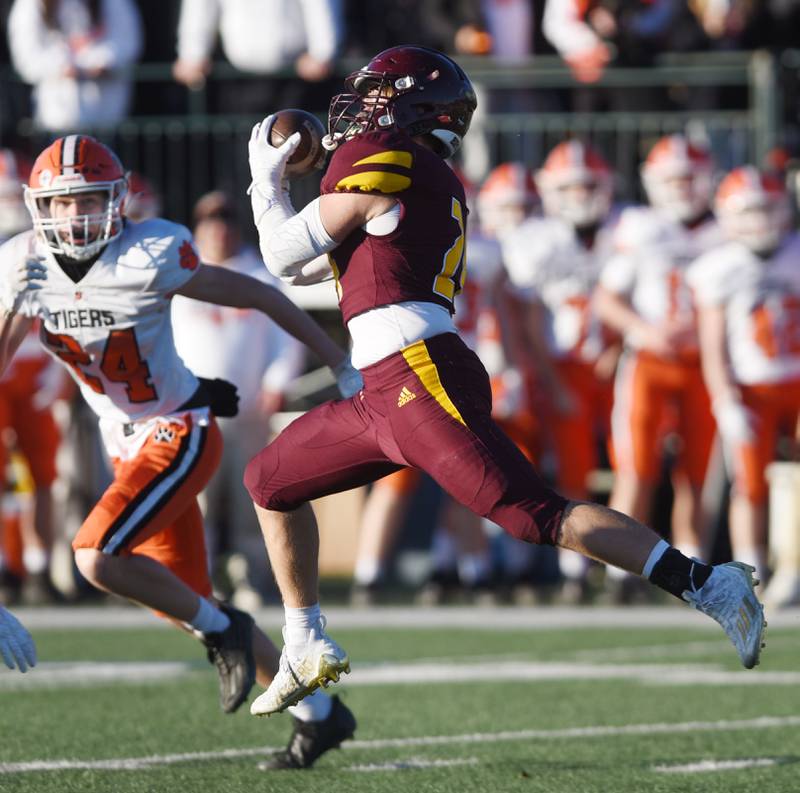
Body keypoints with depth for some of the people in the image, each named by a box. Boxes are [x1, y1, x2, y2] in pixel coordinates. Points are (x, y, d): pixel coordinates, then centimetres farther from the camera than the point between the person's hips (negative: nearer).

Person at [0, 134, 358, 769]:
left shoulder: (151, 258, -21)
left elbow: (257, 295, -12)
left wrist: (341, 364, -7)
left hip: (181, 435, -7)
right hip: (128, 445, 7)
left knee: (97, 558, -25)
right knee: (186, 604, 11)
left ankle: (222, 630, -2)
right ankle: (319, 714, 25)